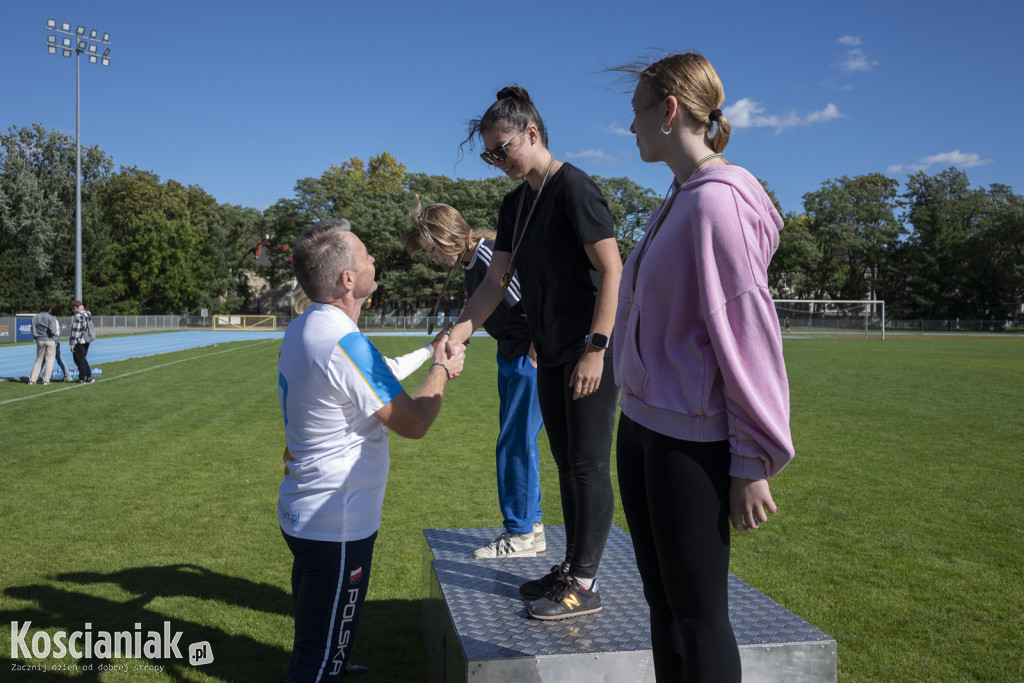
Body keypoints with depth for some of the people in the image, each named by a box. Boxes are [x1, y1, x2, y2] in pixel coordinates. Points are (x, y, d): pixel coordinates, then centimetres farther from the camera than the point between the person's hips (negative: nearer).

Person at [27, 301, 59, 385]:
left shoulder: (35, 317, 3)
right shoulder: (51, 318, -9)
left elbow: (33, 331, 2)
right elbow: (53, 331, -18)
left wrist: (36, 338, 17)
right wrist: (57, 332, 3)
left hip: (40, 341, 4)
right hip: (50, 341, -4)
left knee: (39, 360, 15)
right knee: (49, 360, 4)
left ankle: (32, 379, 12)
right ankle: (46, 380, 1)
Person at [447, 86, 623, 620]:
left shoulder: (574, 188, -12)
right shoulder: (515, 204, 13)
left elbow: (612, 271, -17)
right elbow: (496, 281, 10)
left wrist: (595, 348, -21)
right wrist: (461, 330, -5)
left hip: (591, 352, -9)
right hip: (551, 354, 9)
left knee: (589, 465, -2)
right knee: (567, 464, 15)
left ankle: (584, 585, 7)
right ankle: (571, 568, 26)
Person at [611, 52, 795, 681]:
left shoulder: (718, 202, -16)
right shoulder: (678, 200, 13)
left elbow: (747, 333, -19)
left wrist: (753, 462, -16)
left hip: (691, 440, -9)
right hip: (642, 424, 9)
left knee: (698, 614, 5)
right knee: (663, 604, 19)